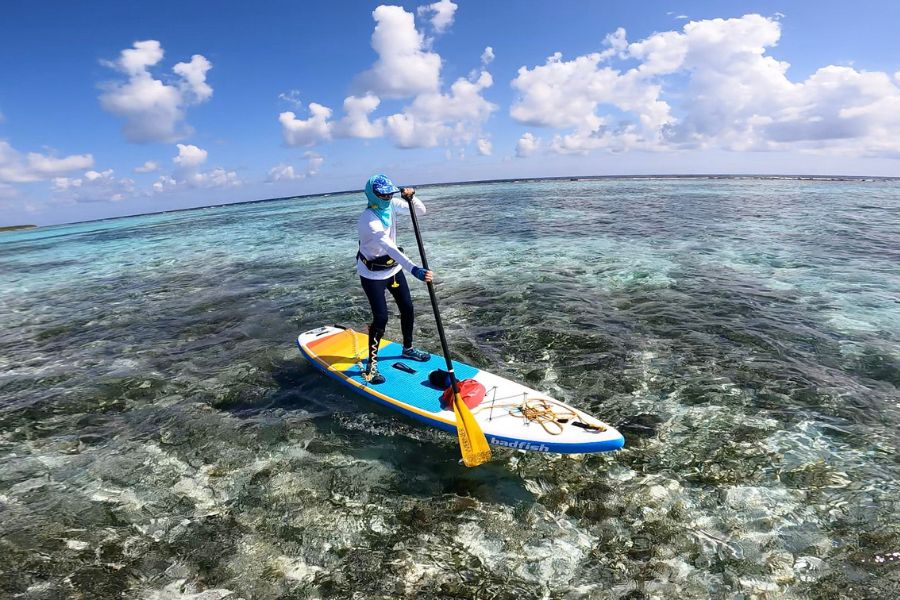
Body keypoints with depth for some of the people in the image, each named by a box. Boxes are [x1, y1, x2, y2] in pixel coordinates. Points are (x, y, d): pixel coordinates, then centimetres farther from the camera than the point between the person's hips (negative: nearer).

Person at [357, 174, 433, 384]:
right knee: (381, 317, -11)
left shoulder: (391, 205, -7)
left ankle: (408, 349, 34)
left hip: (393, 268, 7)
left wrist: (411, 197, -24)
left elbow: (420, 211, -2)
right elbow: (390, 247, -42)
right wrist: (415, 270, -52)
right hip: (372, 274, -7)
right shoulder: (368, 220, -30)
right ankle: (371, 365, 4)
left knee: (407, 308, 12)